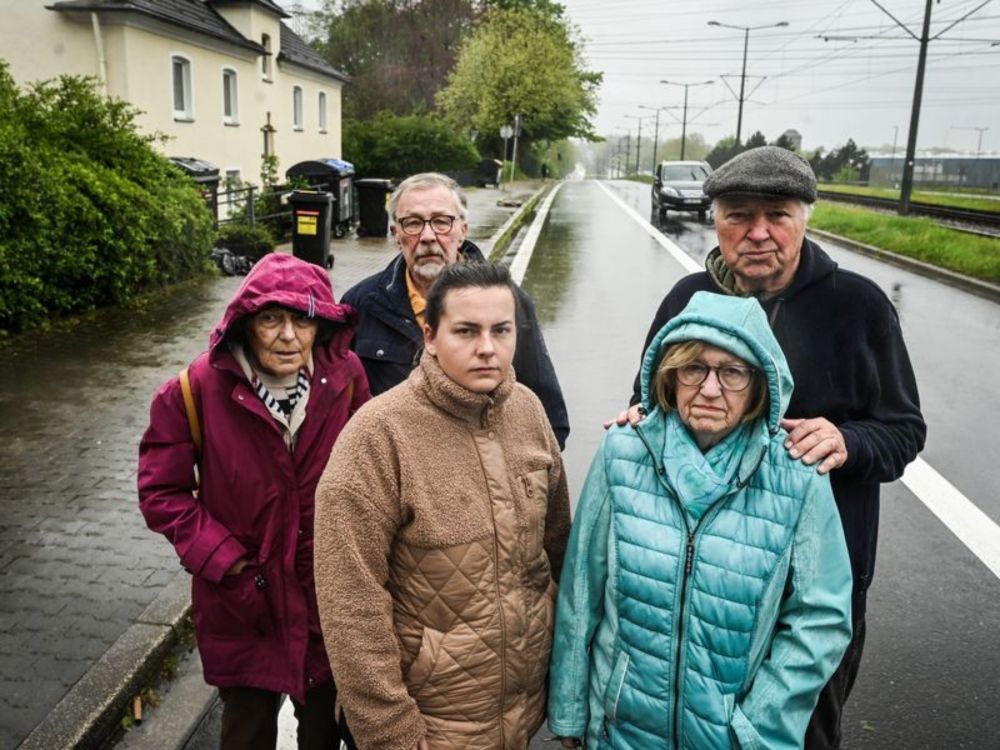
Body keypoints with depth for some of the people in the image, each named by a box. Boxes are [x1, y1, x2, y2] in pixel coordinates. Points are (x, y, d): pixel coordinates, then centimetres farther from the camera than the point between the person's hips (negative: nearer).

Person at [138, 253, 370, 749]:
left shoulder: (346, 378, -13)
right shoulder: (197, 390, -17)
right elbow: (161, 492, -10)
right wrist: (224, 560, -15)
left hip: (329, 594, 2)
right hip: (242, 598, -1)